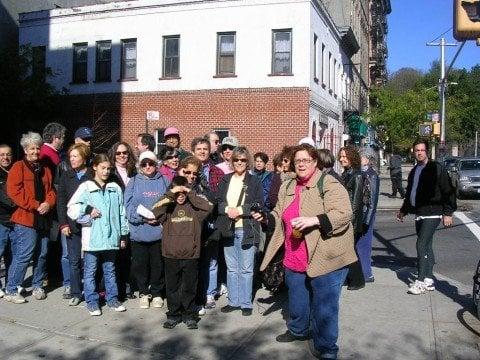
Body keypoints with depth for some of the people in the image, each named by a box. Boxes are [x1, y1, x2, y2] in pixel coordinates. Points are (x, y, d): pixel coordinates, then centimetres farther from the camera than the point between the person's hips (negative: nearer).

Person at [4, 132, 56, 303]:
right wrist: (35, 206, -15)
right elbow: (13, 191, -11)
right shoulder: (18, 167, -1)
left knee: (42, 254, 10)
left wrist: (48, 203, -4)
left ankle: (37, 286, 25)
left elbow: (51, 190, 18)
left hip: (43, 218, 6)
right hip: (25, 219, -6)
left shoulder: (45, 169, 18)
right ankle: (11, 290, 4)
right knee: (24, 255, -8)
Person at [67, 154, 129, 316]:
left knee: (110, 270, 14)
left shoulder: (115, 188, 7)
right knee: (90, 271, 6)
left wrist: (123, 234, 10)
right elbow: (71, 209, -5)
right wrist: (88, 209, -15)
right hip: (92, 238, -3)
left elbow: (121, 213, 10)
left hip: (111, 237, 3)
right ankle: (92, 302, 18)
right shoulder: (86, 187, -2)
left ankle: (112, 299, 25)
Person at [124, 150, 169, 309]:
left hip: (159, 231, 0)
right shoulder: (134, 183, 6)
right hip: (139, 232, 0)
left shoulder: (165, 181, 7)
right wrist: (143, 218, -16)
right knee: (140, 265, 8)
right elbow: (129, 207, -2)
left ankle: (157, 293, 25)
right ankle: (144, 293, 26)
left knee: (158, 265, 8)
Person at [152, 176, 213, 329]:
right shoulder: (168, 208, 1)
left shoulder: (193, 207, 1)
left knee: (189, 288, 11)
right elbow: (154, 211, -17)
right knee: (172, 288, 11)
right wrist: (170, 194, -18)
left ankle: (189, 315, 24)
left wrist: (191, 193, -14)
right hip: (171, 255, 0)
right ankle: (173, 315, 25)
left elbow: (209, 206, -15)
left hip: (191, 255, 0)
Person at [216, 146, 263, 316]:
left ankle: (246, 303, 12)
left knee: (246, 269, 1)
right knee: (231, 268, 12)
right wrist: (227, 209, -12)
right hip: (228, 229, 3)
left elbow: (259, 205, -4)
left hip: (247, 230, -3)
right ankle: (233, 301, 23)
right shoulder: (225, 180, 11)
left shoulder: (255, 182, 2)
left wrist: (240, 210, -14)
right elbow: (217, 201, 7)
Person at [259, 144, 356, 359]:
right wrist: (266, 218, 2)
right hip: (295, 260, 7)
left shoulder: (329, 185, -12)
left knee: (324, 306, 0)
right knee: (297, 300, 23)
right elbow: (280, 217, 22)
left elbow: (343, 214, -21)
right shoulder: (287, 188, 11)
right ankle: (298, 330, 48)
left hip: (325, 259, -7)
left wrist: (313, 220, -31)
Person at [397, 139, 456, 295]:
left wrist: (448, 213, -14)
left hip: (432, 214, -8)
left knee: (422, 245, -13)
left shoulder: (436, 168, -8)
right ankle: (429, 280, 18)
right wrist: (403, 211, 25)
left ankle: (421, 281, -7)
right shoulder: (414, 171, 15)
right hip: (419, 214, 8)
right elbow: (409, 194, 26)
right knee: (426, 246, 12)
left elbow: (448, 191, -10)